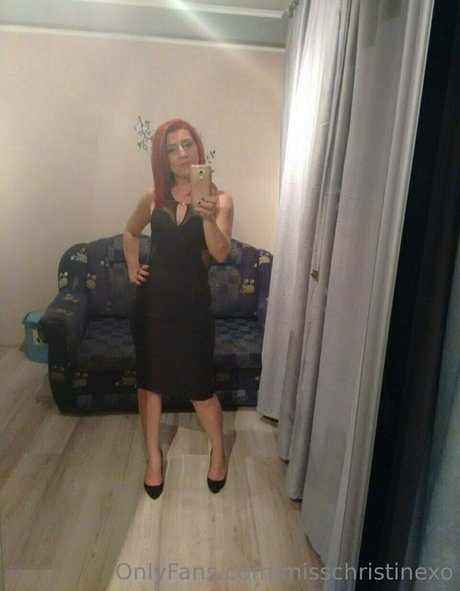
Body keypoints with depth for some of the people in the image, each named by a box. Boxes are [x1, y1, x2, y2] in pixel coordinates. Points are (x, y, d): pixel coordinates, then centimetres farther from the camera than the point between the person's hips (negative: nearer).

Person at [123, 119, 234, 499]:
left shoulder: (219, 199, -7)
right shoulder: (154, 198, 2)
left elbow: (221, 253, -22)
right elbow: (130, 232, 21)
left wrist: (208, 218, -38)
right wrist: (132, 267, 8)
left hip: (192, 305, -3)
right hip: (152, 301, 3)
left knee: (200, 388, 5)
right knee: (149, 381, 13)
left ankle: (218, 452, 33)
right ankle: (154, 456, 34)